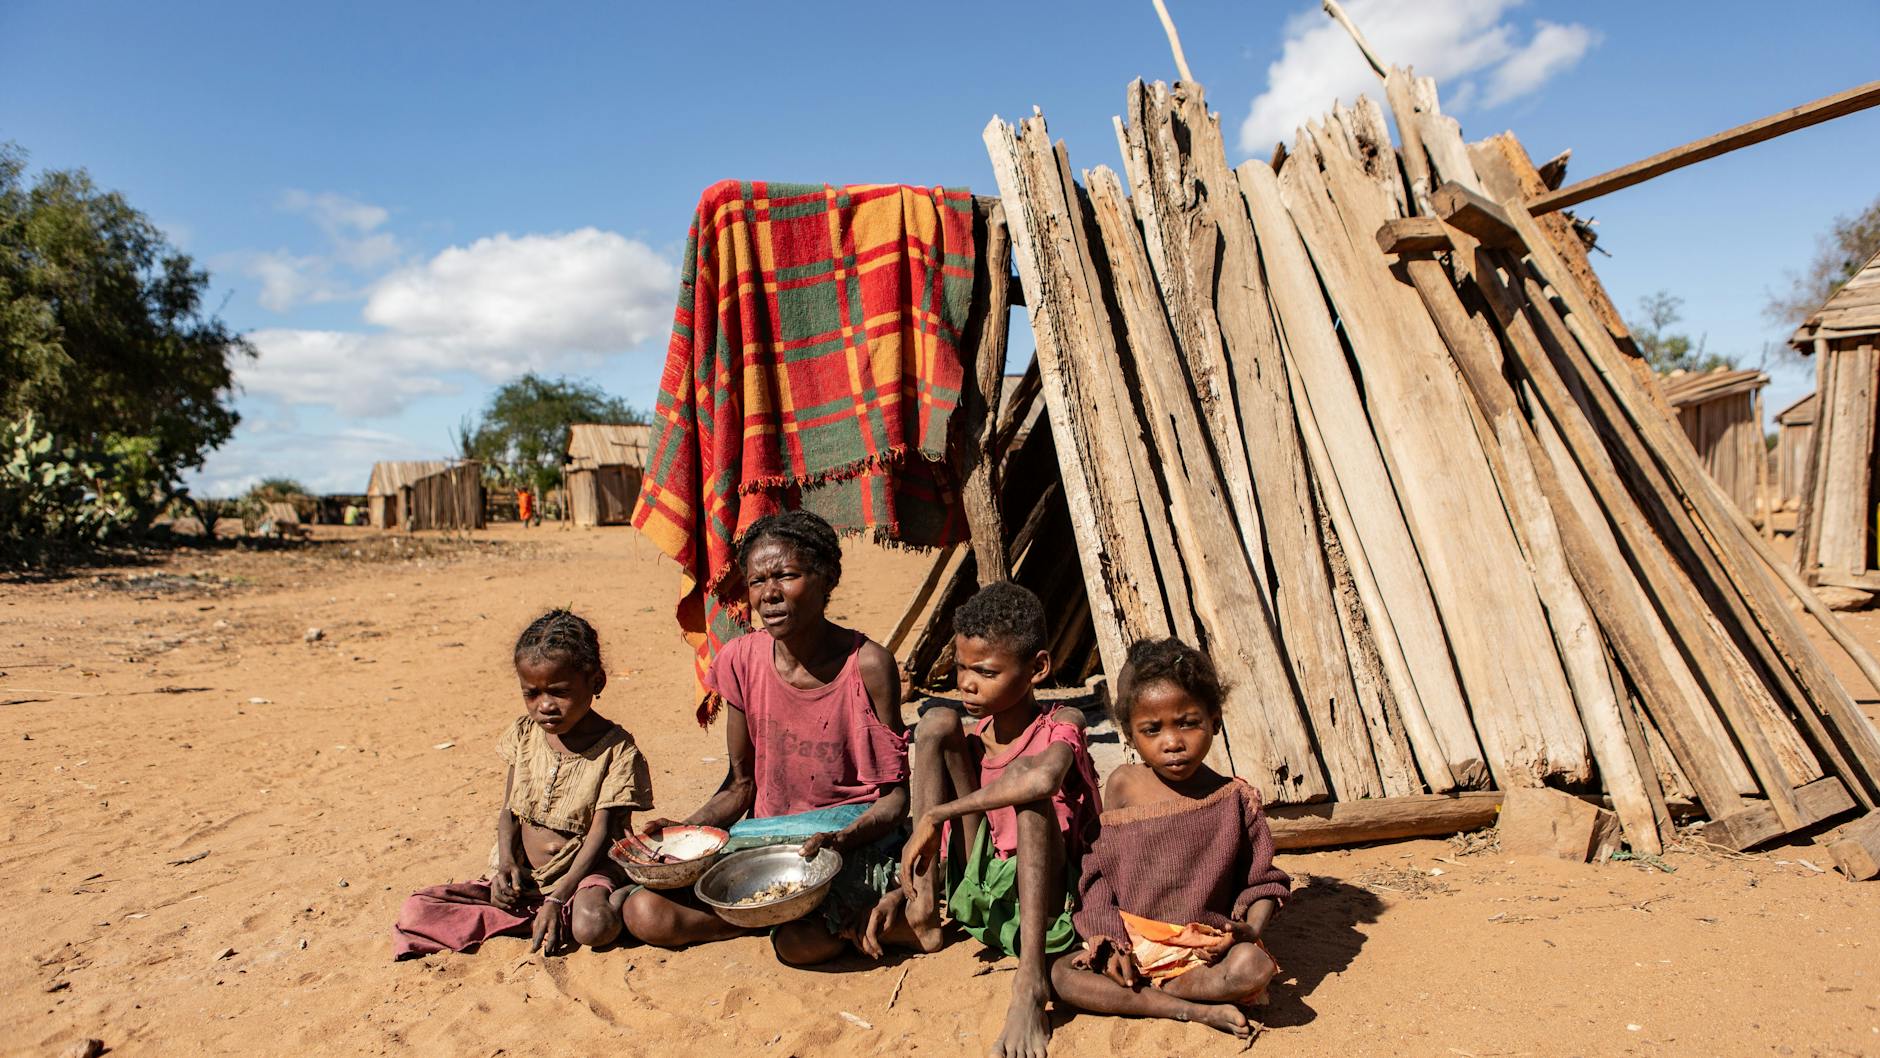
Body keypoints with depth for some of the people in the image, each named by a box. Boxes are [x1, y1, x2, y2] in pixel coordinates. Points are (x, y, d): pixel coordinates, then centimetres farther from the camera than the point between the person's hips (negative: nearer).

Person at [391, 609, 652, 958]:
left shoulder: (616, 749, -13)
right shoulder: (525, 734, 2)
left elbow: (600, 834, -15)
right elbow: (509, 808, 10)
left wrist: (558, 899, -23)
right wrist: (507, 862, -9)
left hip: (584, 873, -6)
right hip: (522, 875, 6)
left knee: (594, 926, -39)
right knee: (416, 911, -13)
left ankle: (618, 901, -7)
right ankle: (535, 917, -16)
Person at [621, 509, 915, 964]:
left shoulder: (867, 664, -14)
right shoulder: (742, 660, -3)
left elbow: (896, 795, -9)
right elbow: (742, 784, 9)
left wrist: (842, 839, -28)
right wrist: (684, 829, -9)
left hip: (855, 840, -6)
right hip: (767, 839, 6)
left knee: (802, 939, -34)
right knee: (645, 913, -13)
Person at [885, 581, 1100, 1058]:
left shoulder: (1061, 727, -12)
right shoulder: (973, 738, 5)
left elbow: (1043, 778, -37)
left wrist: (935, 816, -32)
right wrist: (907, 887, -8)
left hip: (1041, 899, -4)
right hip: (980, 887, 4)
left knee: (1024, 774, -34)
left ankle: (1031, 981, -38)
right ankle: (926, 903, -14)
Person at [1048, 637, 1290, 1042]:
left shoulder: (1234, 799, -5)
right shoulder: (1122, 786, -3)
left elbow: (1262, 880, 3)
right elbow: (1100, 870, 3)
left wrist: (1251, 927, -17)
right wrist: (1109, 940, -8)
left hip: (1207, 947, -1)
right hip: (1131, 942, 2)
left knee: (1252, 967, -32)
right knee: (1062, 974, -21)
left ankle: (1134, 993, -13)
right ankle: (1196, 1009, -19)